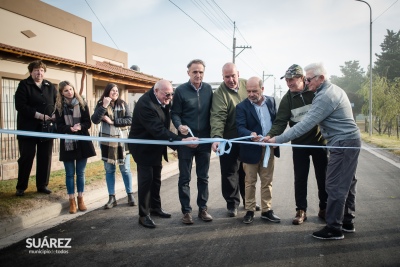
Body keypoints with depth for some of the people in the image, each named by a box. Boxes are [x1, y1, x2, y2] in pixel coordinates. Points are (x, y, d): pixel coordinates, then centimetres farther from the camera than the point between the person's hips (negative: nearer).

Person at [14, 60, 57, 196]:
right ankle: (21, 187, 15)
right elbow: (20, 106, -12)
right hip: (28, 129, -4)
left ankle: (42, 185, 19)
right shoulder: (24, 85, -1)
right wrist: (39, 115, -19)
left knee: (45, 158, 7)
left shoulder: (50, 86, 12)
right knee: (26, 158, 2)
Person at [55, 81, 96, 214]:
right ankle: (72, 200, 16)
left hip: (82, 142, 1)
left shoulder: (82, 104, 2)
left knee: (80, 173, 9)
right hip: (67, 144, 0)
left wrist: (80, 127, -22)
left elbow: (88, 123, -1)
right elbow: (59, 127, -5)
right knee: (70, 174, 6)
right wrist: (70, 128, -24)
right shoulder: (59, 107, 1)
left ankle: (80, 199, 21)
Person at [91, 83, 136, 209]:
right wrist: (104, 106, -20)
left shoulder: (123, 104, 2)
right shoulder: (101, 104, 1)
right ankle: (112, 198, 16)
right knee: (109, 170, 8)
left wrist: (113, 121, -14)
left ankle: (130, 195, 16)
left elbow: (129, 120, -8)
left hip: (122, 141, 0)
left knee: (125, 169, 5)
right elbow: (95, 120, -13)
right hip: (107, 142, 1)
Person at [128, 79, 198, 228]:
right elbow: (158, 130, -36)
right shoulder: (145, 105, -30)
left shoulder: (162, 100, -5)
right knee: (146, 179, -3)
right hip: (144, 147, -8)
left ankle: (155, 207, 31)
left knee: (156, 179, 16)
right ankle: (143, 215, 9)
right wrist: (182, 140, -42)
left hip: (156, 146, 8)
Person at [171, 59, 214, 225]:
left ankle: (203, 208, 22)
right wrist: (179, 126, -23)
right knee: (185, 177, 5)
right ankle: (186, 210, 16)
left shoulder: (208, 89, 4)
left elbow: (211, 112, 7)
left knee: (203, 177, 11)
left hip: (204, 139, 3)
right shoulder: (180, 90, -5)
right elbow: (175, 113, -3)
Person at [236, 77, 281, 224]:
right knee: (250, 181, 7)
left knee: (267, 181, 11)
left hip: (269, 148, 4)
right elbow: (240, 127, -18)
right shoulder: (242, 106, -9)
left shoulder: (271, 101, 4)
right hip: (251, 149, -3)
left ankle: (266, 210, 23)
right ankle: (249, 211, 19)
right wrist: (251, 135, -38)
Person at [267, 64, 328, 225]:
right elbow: (280, 121, -8)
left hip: (320, 141, 0)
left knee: (323, 177, 11)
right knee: (300, 179, 6)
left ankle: (324, 209, 27)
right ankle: (301, 210, 18)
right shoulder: (287, 99, -4)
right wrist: (270, 136, -25)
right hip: (299, 144, 1)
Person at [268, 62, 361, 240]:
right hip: (349, 141, 10)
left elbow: (305, 125, -25)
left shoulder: (325, 97, -20)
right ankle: (347, 222, 26)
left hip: (343, 144, -10)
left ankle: (334, 228, 3)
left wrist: (277, 140, -23)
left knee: (335, 186, -5)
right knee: (346, 184, 15)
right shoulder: (335, 90, 12)